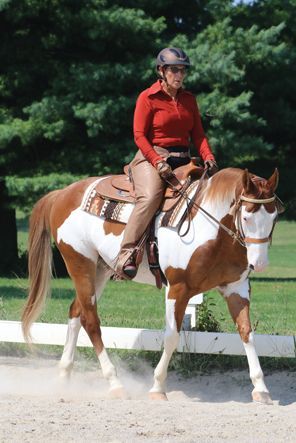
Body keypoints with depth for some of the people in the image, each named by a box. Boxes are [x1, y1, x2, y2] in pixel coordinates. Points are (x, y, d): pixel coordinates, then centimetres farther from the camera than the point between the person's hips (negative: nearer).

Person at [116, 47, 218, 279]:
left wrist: (208, 158, -8)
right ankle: (126, 254, -33)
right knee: (151, 196, -33)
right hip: (151, 157, -7)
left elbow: (198, 134, 11)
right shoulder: (148, 98, -2)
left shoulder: (189, 99, 15)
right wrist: (158, 162, -21)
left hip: (183, 161, 7)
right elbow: (140, 135, -8)